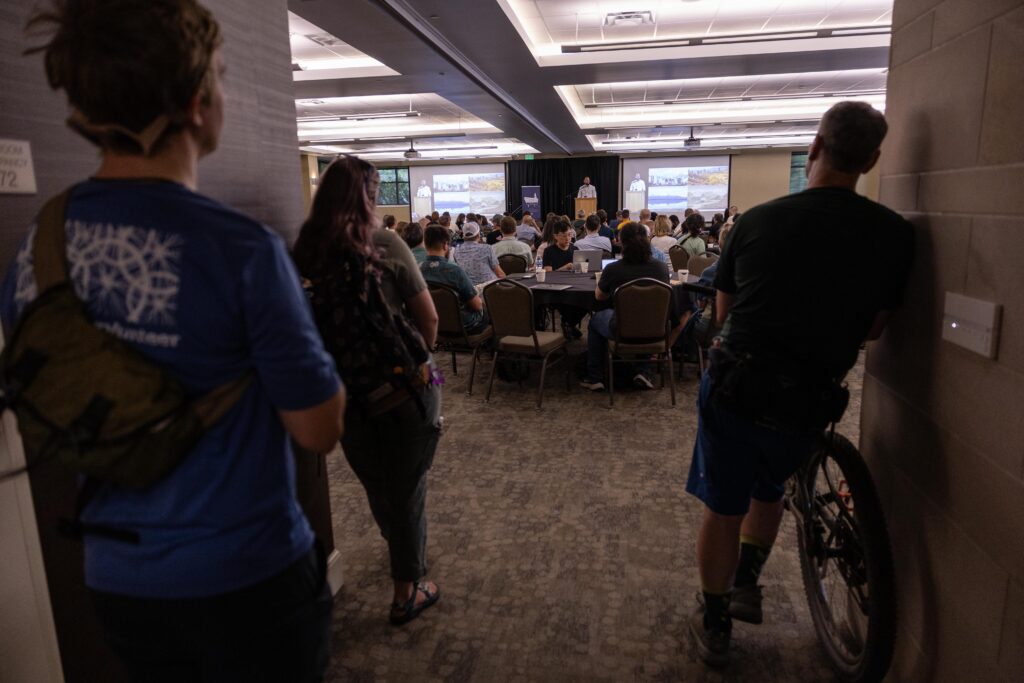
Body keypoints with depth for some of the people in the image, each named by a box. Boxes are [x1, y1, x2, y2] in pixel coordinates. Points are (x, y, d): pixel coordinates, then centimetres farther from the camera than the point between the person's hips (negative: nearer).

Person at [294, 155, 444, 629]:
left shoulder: (303, 253, -4)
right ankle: (406, 592, 23)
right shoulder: (385, 245, -14)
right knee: (407, 487, 11)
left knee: (375, 481, 24)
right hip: (402, 387, -4)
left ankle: (397, 545, 51)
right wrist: (421, 356, 7)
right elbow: (428, 318, -11)